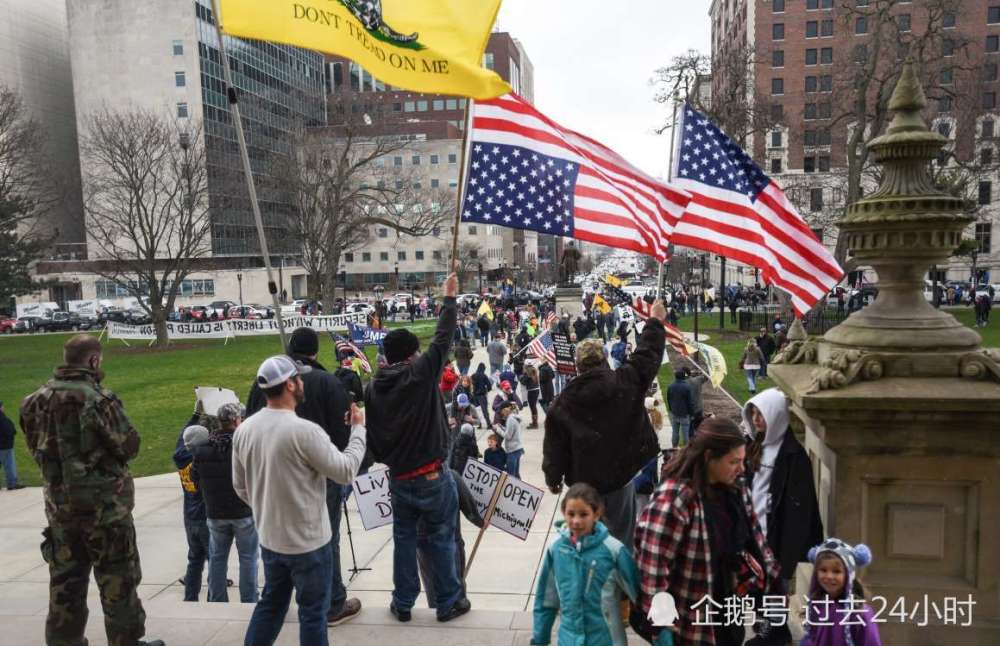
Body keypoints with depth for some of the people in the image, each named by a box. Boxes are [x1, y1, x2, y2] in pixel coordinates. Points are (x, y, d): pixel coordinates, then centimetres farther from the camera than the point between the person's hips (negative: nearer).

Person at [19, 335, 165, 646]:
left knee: (65, 580, 17)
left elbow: (36, 446, 10)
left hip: (58, 501, 6)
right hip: (104, 501, -6)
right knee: (118, 577, 7)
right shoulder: (97, 398, -19)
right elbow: (129, 445, -14)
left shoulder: (37, 399, 1)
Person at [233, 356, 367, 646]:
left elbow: (240, 487, 7)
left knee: (271, 602, 23)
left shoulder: (243, 430, -4)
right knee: (313, 611, 10)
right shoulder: (304, 430, -26)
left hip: (269, 538, 6)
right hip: (309, 541, -6)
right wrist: (359, 429, -5)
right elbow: (346, 471, -17)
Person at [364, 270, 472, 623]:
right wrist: (450, 298, 2)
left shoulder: (373, 388, -1)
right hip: (432, 476, -4)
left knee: (403, 540, 17)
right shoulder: (421, 373, -15)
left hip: (398, 479, 4)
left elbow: (373, 436, 4)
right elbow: (443, 339, -8)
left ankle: (403, 603, 28)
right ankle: (449, 601, 21)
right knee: (441, 540, 10)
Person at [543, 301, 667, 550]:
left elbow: (554, 446, -4)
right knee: (622, 537, 12)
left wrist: (553, 478, 11)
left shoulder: (562, 403, -8)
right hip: (621, 475, 0)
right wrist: (655, 322, 20)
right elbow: (648, 355, 5)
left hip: (583, 482, 0)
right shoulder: (627, 381, -9)